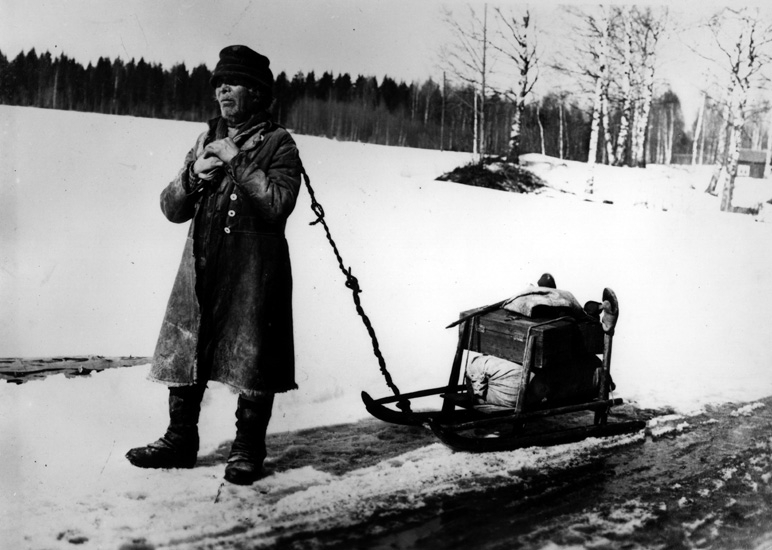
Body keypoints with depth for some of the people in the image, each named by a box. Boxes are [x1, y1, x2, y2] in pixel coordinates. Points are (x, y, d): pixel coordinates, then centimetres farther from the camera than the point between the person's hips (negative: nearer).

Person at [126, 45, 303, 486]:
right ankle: (180, 441, 22)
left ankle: (248, 449, 15)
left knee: (251, 360, 0)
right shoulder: (208, 141, 17)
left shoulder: (279, 144, 0)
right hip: (201, 266, 6)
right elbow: (172, 209, 13)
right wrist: (194, 176, -5)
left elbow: (279, 202, -17)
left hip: (254, 270, -5)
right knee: (183, 353, 8)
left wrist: (237, 162, -14)